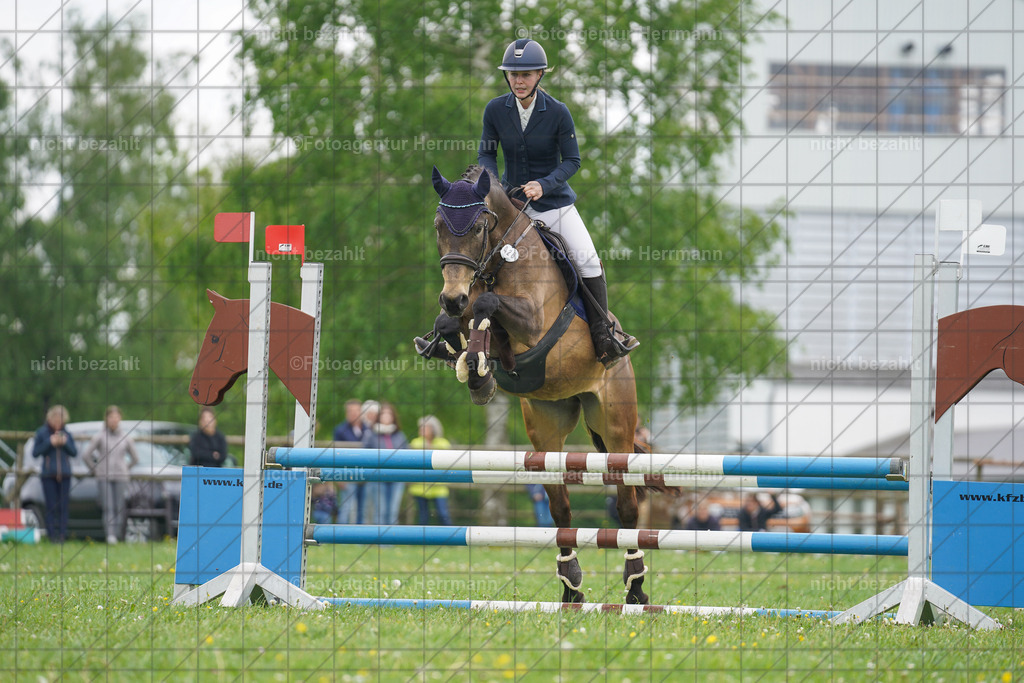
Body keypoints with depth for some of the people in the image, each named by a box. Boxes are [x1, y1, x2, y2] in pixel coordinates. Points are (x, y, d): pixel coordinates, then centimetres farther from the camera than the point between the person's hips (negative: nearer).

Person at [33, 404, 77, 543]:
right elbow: (35, 452, -3)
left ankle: (62, 534, 3)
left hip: (64, 474, 2)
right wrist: (49, 443, -14)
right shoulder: (42, 433, 1)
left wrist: (65, 443, -10)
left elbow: (74, 452, 8)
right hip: (48, 474, -2)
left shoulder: (66, 434, 9)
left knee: (63, 506, 0)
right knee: (51, 507, -6)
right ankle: (52, 535, -3)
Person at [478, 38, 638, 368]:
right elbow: (486, 155, 2)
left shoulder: (557, 112, -13)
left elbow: (572, 161, -9)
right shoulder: (495, 110, -7)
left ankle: (603, 334, -4)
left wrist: (544, 185, -25)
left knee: (587, 258, -15)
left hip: (553, 201, -2)